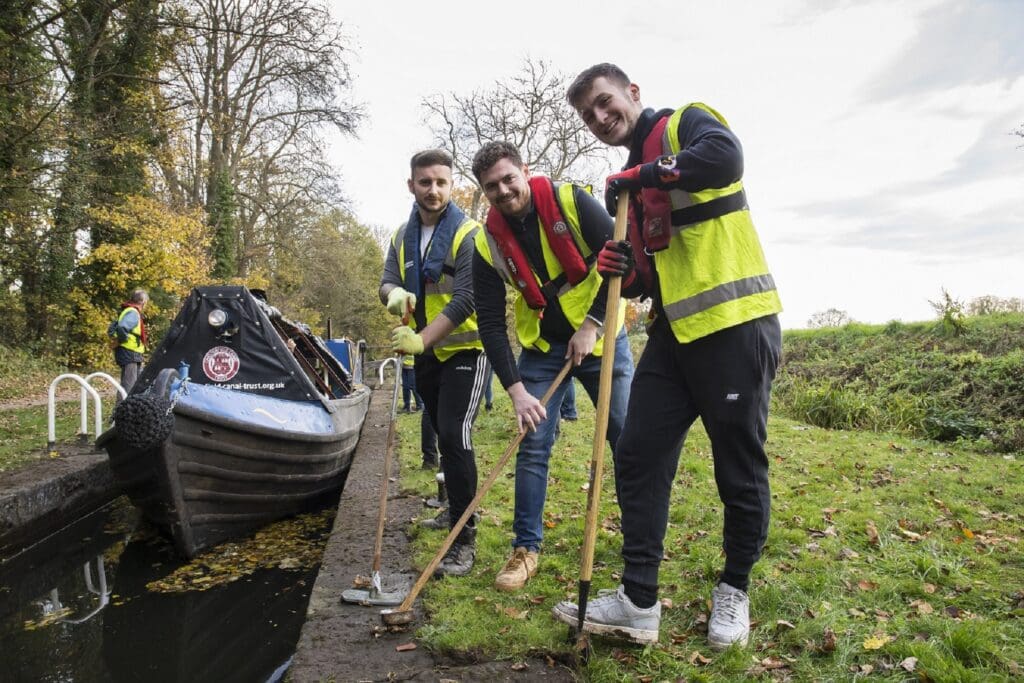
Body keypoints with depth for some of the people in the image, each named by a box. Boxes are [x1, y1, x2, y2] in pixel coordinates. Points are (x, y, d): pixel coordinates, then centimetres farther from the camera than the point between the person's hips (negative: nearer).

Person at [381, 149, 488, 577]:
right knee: (443, 436, 19)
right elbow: (388, 282, 1)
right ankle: (456, 508, 39)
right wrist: (394, 293, -25)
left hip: (464, 349, -7)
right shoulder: (402, 237, 8)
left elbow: (465, 299, -21)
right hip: (426, 354, 7)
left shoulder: (468, 235, -13)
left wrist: (422, 338, -32)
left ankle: (464, 538, -12)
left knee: (455, 435, -19)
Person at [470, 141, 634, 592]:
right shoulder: (488, 243, -10)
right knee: (533, 446, -1)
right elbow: (490, 323, -10)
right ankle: (526, 548, 11)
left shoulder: (570, 201, -15)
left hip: (601, 336, -1)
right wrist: (516, 391, -19)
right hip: (541, 348, 2)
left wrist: (591, 324, -18)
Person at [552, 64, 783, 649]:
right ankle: (639, 601, 10)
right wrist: (627, 271, 0)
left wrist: (642, 174, -15)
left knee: (740, 469, 3)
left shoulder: (687, 122, 1)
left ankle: (734, 593, 24)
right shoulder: (634, 183, 21)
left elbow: (726, 156, -25)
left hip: (736, 322, -8)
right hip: (674, 331, 8)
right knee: (638, 457, 2)